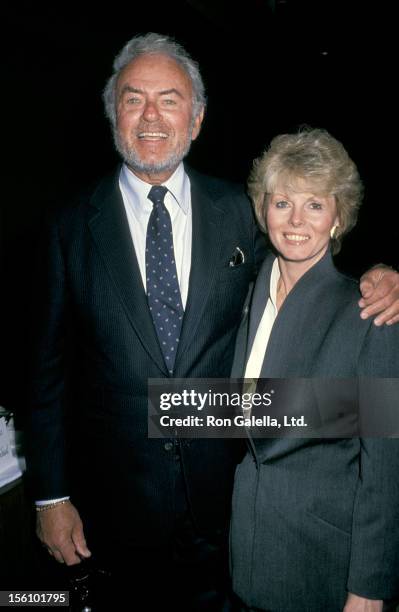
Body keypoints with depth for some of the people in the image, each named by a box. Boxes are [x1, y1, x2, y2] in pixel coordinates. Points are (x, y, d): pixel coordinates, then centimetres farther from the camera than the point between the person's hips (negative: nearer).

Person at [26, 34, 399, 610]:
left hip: (221, 493, 1)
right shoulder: (71, 226, -7)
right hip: (116, 496, 0)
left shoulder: (237, 210, -4)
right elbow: (49, 368, -4)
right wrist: (51, 496, -3)